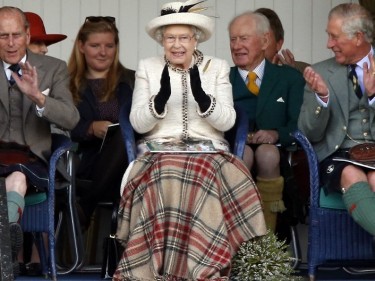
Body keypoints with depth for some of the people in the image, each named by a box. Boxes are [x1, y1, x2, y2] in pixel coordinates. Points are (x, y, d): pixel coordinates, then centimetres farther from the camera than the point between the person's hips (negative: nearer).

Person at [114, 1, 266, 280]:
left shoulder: (218, 67, 9)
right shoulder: (147, 67, 9)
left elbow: (227, 121, -2)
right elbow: (138, 123, 1)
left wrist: (201, 95, -19)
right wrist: (161, 97, -17)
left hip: (208, 151, 0)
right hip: (159, 151, 0)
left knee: (207, 181, -35)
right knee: (161, 184, -35)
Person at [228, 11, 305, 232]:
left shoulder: (289, 78, 16)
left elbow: (301, 126, 4)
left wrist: (277, 134, -17)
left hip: (276, 150, 0)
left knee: (268, 153, -35)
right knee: (244, 153, -34)